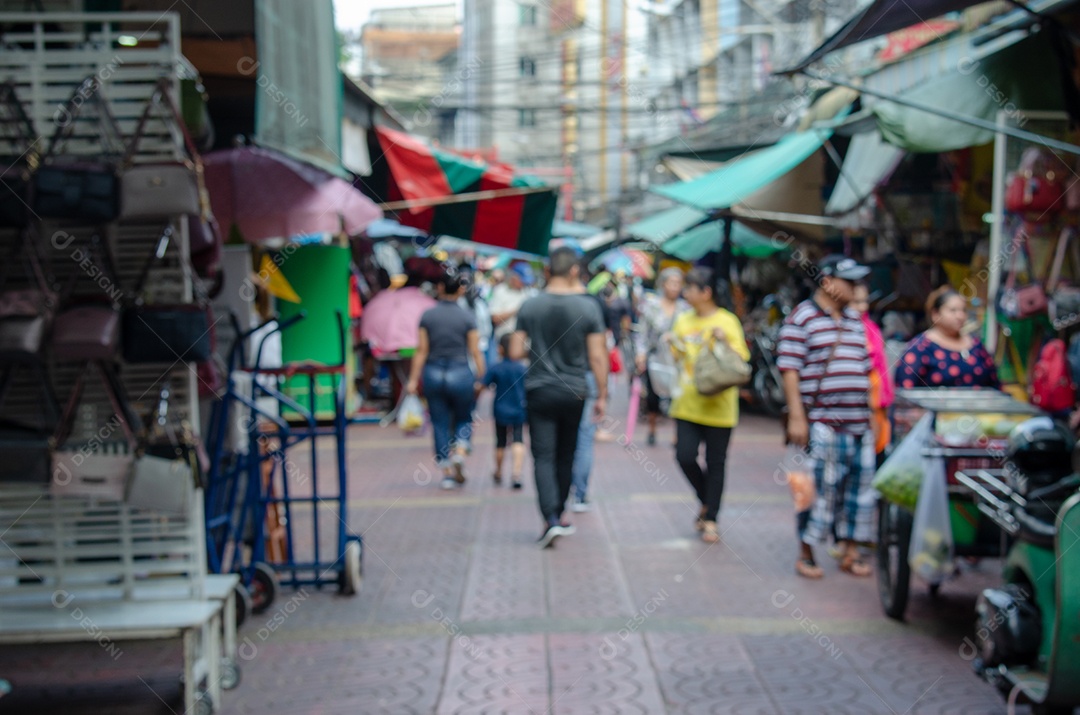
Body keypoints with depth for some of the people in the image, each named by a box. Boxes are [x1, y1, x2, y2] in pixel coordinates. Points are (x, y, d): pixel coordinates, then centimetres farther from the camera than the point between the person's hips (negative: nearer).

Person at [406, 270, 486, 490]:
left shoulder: (427, 316, -1)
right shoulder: (467, 317, -5)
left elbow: (421, 350, -2)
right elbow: (475, 352, -5)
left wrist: (413, 380, 3)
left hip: (433, 373, 1)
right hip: (460, 373, -1)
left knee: (440, 424, 9)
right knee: (463, 419, 17)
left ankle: (447, 473, 9)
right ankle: (459, 454, -9)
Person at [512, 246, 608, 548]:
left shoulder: (529, 307, -4)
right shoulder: (588, 307, -6)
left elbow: (515, 353, -2)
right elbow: (597, 356, -6)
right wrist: (602, 395, 2)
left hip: (539, 390, -1)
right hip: (574, 392, 1)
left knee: (544, 457, -1)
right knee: (565, 456, 15)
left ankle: (551, 519, -15)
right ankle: (558, 516, 26)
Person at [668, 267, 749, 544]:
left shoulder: (727, 321, -3)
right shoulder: (683, 321, 11)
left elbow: (741, 360, -6)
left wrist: (726, 341, -21)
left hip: (718, 407, -4)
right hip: (687, 404, 4)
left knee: (715, 463, 2)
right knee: (685, 456, -7)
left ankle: (710, 520, 12)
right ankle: (706, 502, 20)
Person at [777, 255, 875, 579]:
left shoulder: (856, 321, 17)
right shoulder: (801, 318, -5)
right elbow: (790, 370, -10)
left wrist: (873, 414, 18)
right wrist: (796, 417, -16)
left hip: (858, 422, 7)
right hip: (821, 422, -7)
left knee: (858, 485, 8)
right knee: (818, 486, -3)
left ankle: (850, 552, 19)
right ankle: (806, 554, 10)